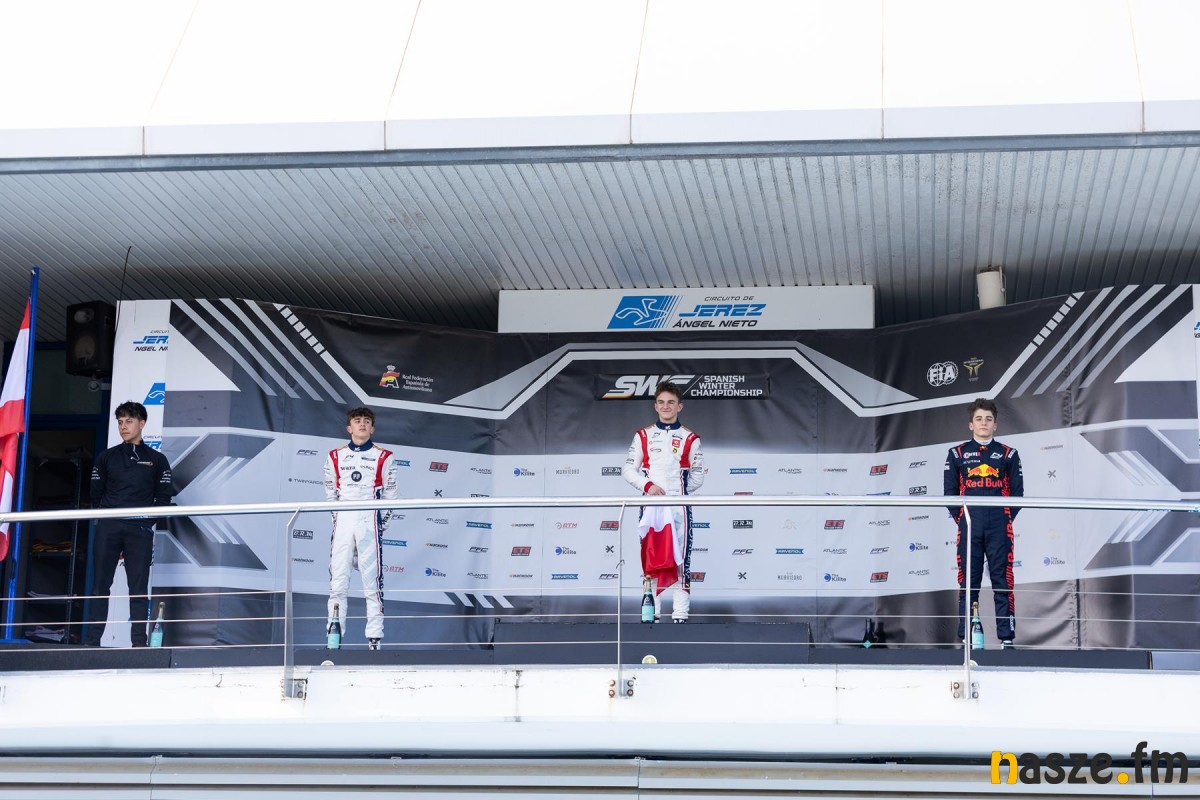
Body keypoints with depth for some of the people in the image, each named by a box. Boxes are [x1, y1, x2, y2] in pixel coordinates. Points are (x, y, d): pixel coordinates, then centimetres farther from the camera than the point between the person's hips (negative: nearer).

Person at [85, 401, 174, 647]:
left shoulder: (157, 460, 10)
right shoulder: (107, 457, 14)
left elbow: (163, 497, 8)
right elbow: (96, 493, 13)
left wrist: (149, 520, 0)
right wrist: (101, 517, 3)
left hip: (140, 529, -1)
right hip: (107, 527, 1)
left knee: (139, 588, -4)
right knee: (100, 584, 0)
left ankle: (139, 642, -4)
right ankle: (92, 641, 2)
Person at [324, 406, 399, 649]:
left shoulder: (383, 457, 5)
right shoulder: (335, 456, 11)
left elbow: (390, 493, 7)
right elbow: (330, 492, 16)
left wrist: (380, 521, 1)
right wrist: (338, 517, 8)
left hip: (370, 520, -2)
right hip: (343, 520, 2)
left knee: (372, 578, -5)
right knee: (337, 577, 0)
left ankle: (374, 636, -2)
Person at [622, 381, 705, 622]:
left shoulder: (690, 439, 6)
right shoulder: (643, 436, 10)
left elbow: (697, 476, 8)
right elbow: (628, 470, 7)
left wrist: (677, 491, -2)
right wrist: (648, 486, -9)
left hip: (678, 505, -1)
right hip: (650, 504, 1)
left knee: (679, 558, -5)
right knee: (649, 558, 1)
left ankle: (680, 614, -3)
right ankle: (651, 613, 7)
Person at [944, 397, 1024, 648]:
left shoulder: (1008, 454, 9)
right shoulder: (957, 454, 9)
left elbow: (1017, 492, 7)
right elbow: (950, 492, 9)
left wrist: (1006, 519, 0)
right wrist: (960, 519, 1)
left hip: (999, 529, 0)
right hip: (969, 528, 1)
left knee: (1002, 582, -2)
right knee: (968, 582, 2)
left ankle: (1006, 637, 1)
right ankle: (966, 637, 6)